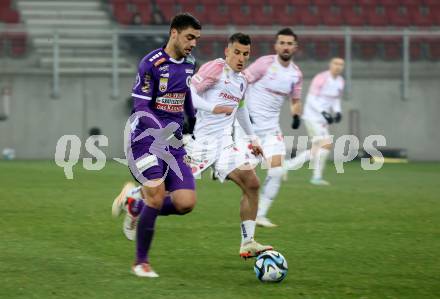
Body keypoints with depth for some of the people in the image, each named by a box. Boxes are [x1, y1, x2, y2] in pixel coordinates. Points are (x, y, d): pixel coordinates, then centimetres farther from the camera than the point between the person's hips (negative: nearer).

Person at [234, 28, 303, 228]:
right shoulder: (265, 63, -11)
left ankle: (261, 215, 2)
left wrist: (296, 114, 1)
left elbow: (295, 100, 21)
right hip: (249, 122, -5)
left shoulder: (296, 74, 6)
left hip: (271, 127, 5)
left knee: (277, 171, -8)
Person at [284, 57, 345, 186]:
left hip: (323, 119, 9)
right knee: (327, 144, -20)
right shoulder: (321, 79, -14)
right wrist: (323, 112, -27)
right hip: (312, 117, -9)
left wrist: (337, 111, 0)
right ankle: (317, 177, -12)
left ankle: (287, 165, 21)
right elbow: (311, 99, -17)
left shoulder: (340, 82, 10)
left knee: (316, 151, 8)